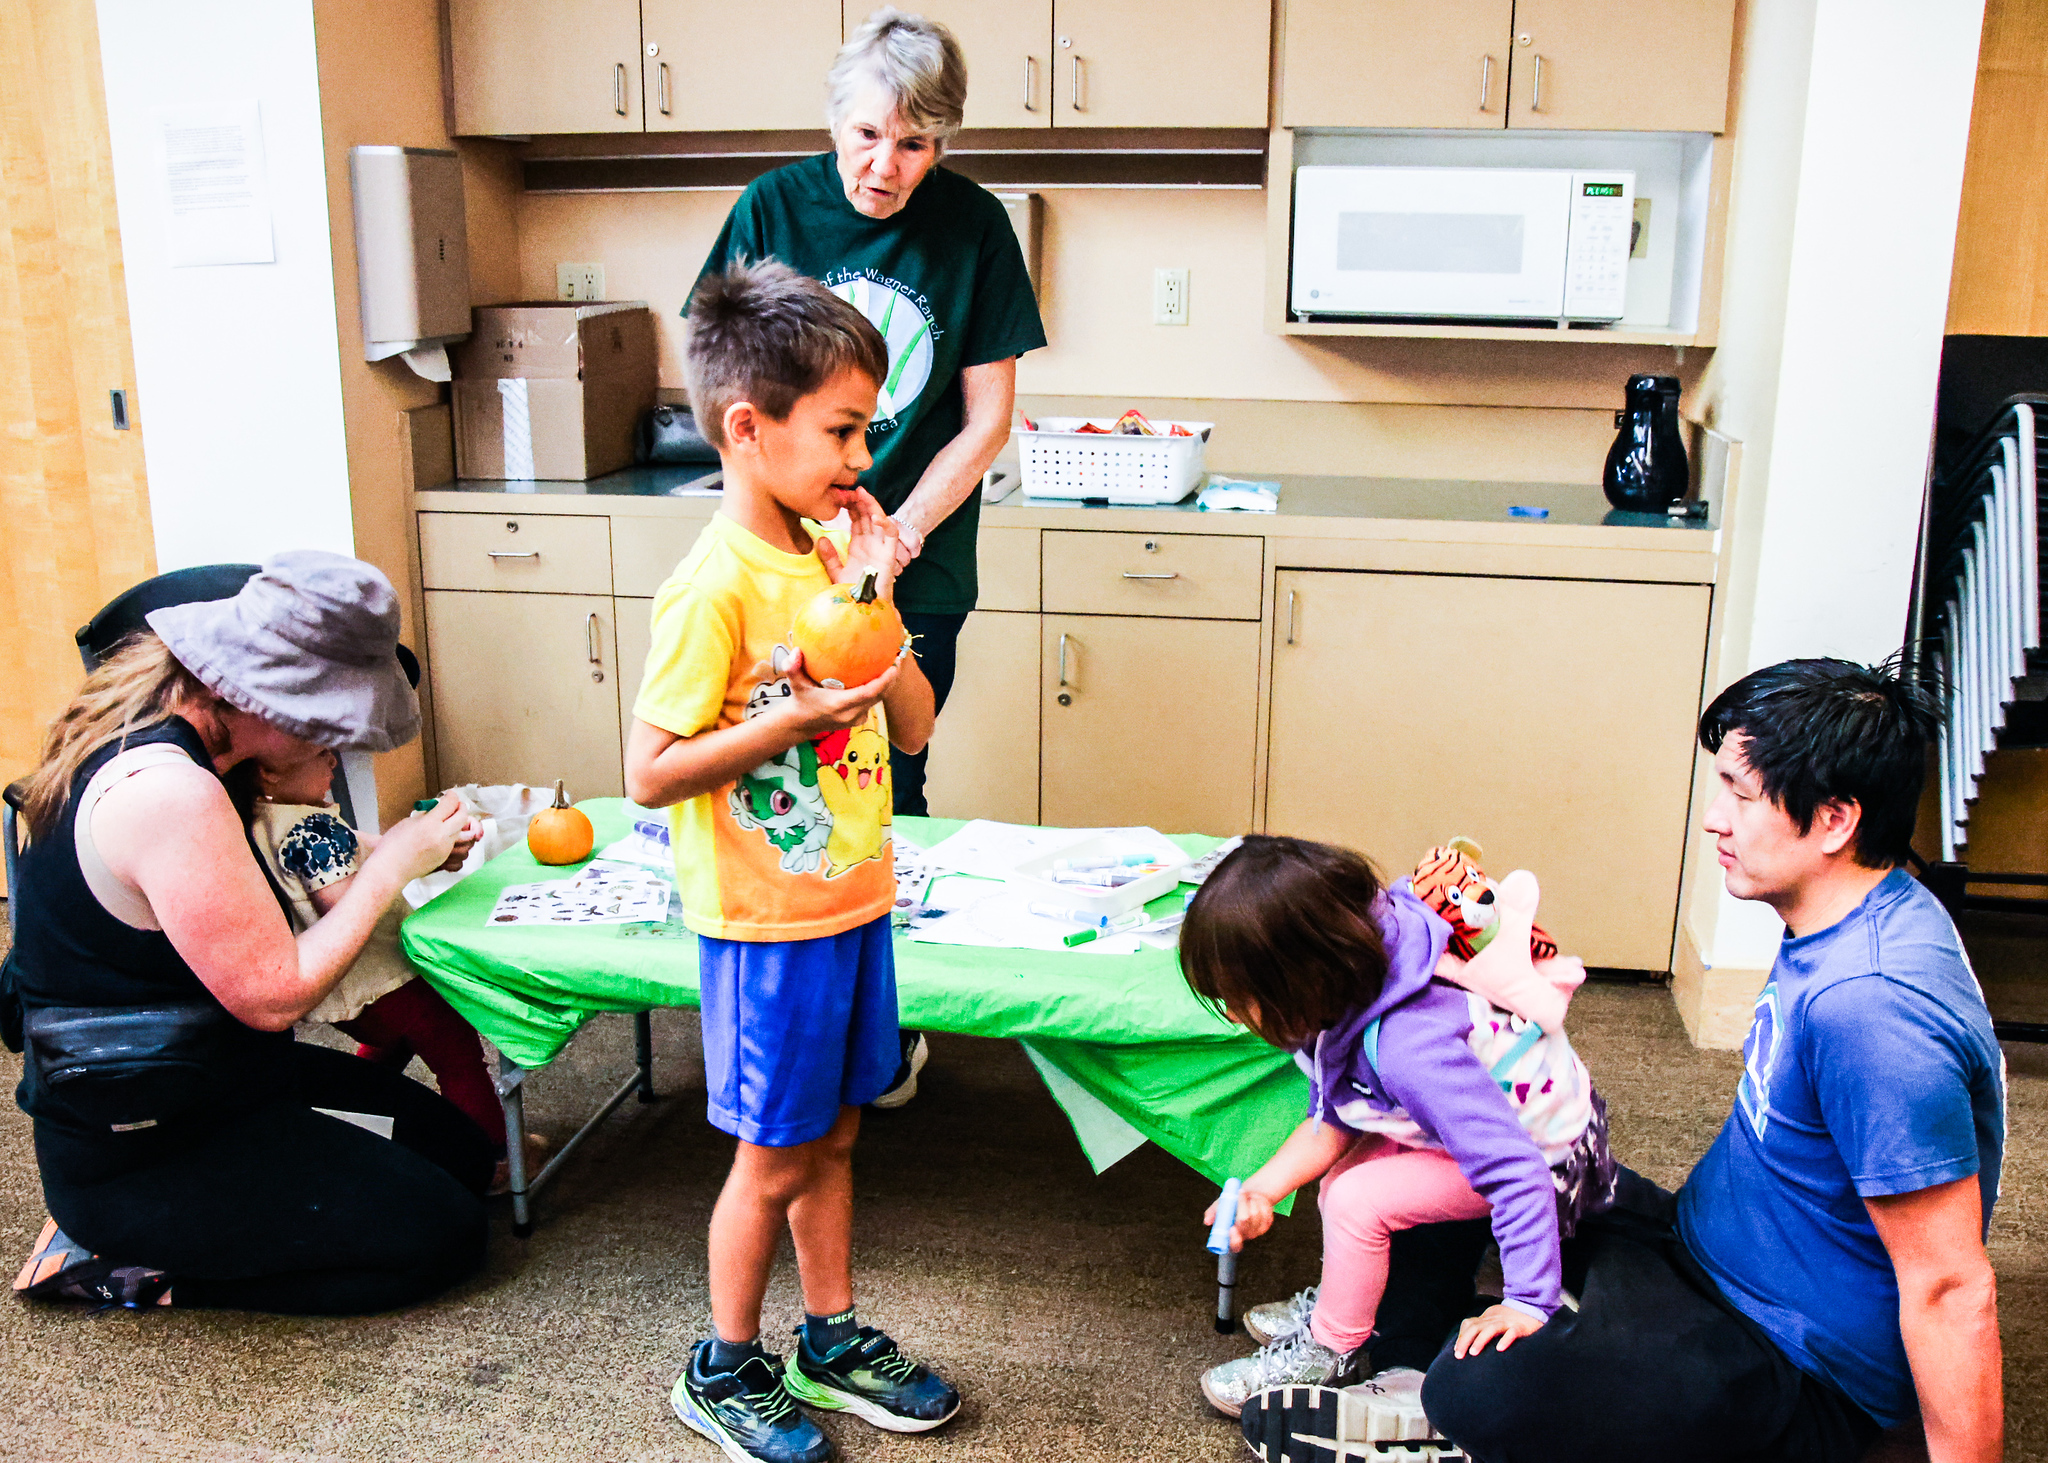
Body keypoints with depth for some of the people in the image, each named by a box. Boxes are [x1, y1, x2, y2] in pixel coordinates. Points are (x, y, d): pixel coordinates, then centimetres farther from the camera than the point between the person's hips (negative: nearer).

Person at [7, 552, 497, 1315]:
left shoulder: (145, 735, 1)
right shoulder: (170, 794, -30)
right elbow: (274, 993, -27)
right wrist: (391, 865, -17)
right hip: (139, 1158, -10)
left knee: (460, 1150, 13)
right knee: (446, 1234, -7)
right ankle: (137, 1267, 1)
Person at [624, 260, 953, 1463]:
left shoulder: (832, 555, 3)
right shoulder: (715, 587, -20)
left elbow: (914, 727, 4)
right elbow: (649, 773, -19)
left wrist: (877, 599, -7)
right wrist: (790, 719, -26)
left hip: (854, 904, 7)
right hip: (768, 922, -7)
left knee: (833, 1139, 20)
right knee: (775, 1159, 9)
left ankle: (832, 1341, 38)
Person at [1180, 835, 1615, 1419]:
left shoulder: (1409, 1050, -41)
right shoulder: (1347, 1002, -12)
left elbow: (1519, 1174, -38)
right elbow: (1331, 1120, 1)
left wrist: (1528, 1303, -34)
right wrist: (1266, 1185, -11)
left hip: (1552, 1161, -9)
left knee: (1358, 1200, -18)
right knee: (1340, 1170, 4)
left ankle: (1332, 1350, 4)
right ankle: (1343, 1301, 25)